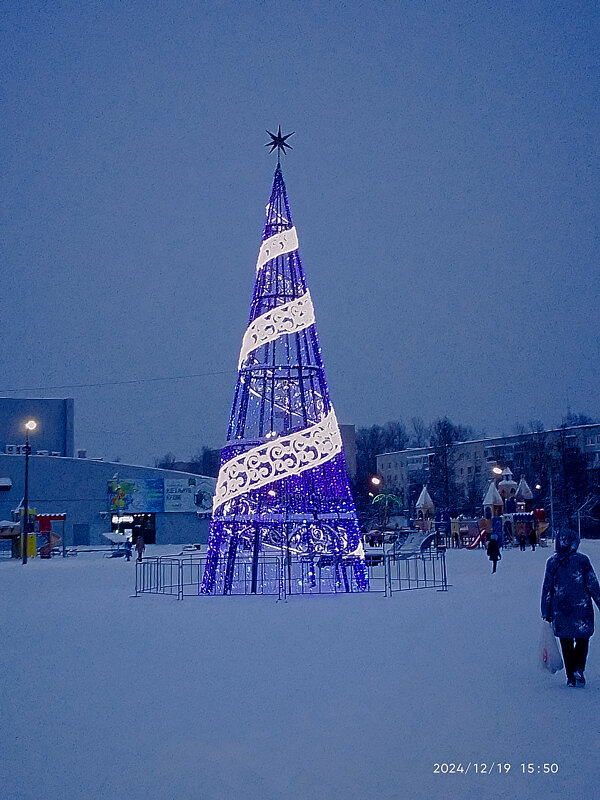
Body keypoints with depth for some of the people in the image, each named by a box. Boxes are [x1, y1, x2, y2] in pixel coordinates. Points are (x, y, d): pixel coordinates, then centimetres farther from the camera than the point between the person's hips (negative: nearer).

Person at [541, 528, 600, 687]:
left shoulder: (552, 562, -1)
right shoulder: (582, 560, -6)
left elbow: (547, 588, 1)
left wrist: (546, 612, 6)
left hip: (561, 609, 1)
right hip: (582, 608, -1)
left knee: (566, 643, 10)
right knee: (582, 639, 13)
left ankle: (570, 676, 9)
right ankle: (579, 668, -7)